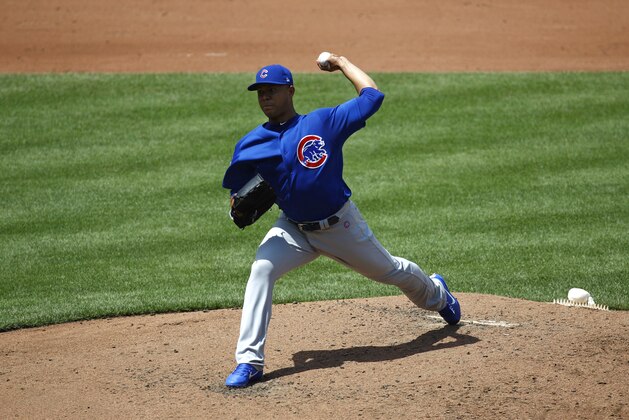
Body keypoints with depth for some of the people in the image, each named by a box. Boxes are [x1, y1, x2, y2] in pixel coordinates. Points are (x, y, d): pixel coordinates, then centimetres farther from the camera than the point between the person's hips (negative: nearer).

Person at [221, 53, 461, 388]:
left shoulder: (324, 121, -12)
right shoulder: (250, 145, -5)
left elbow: (372, 96, -12)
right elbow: (237, 191, 2)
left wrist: (342, 63, -3)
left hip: (341, 225, -1)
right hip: (293, 229, 1)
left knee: (389, 270, 18)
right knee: (261, 269, -26)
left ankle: (436, 293, 55)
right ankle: (249, 361, -25)